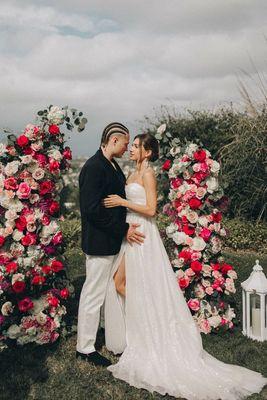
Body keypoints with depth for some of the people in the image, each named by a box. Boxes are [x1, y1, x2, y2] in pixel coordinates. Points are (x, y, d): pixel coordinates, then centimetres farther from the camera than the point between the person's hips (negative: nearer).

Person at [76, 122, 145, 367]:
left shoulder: (112, 165, 12)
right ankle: (85, 348, 16)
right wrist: (123, 229, -18)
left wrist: (125, 227, 8)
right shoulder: (94, 167, -18)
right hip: (100, 242, -9)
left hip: (113, 240, 10)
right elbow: (92, 210, -24)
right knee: (93, 294, 2)